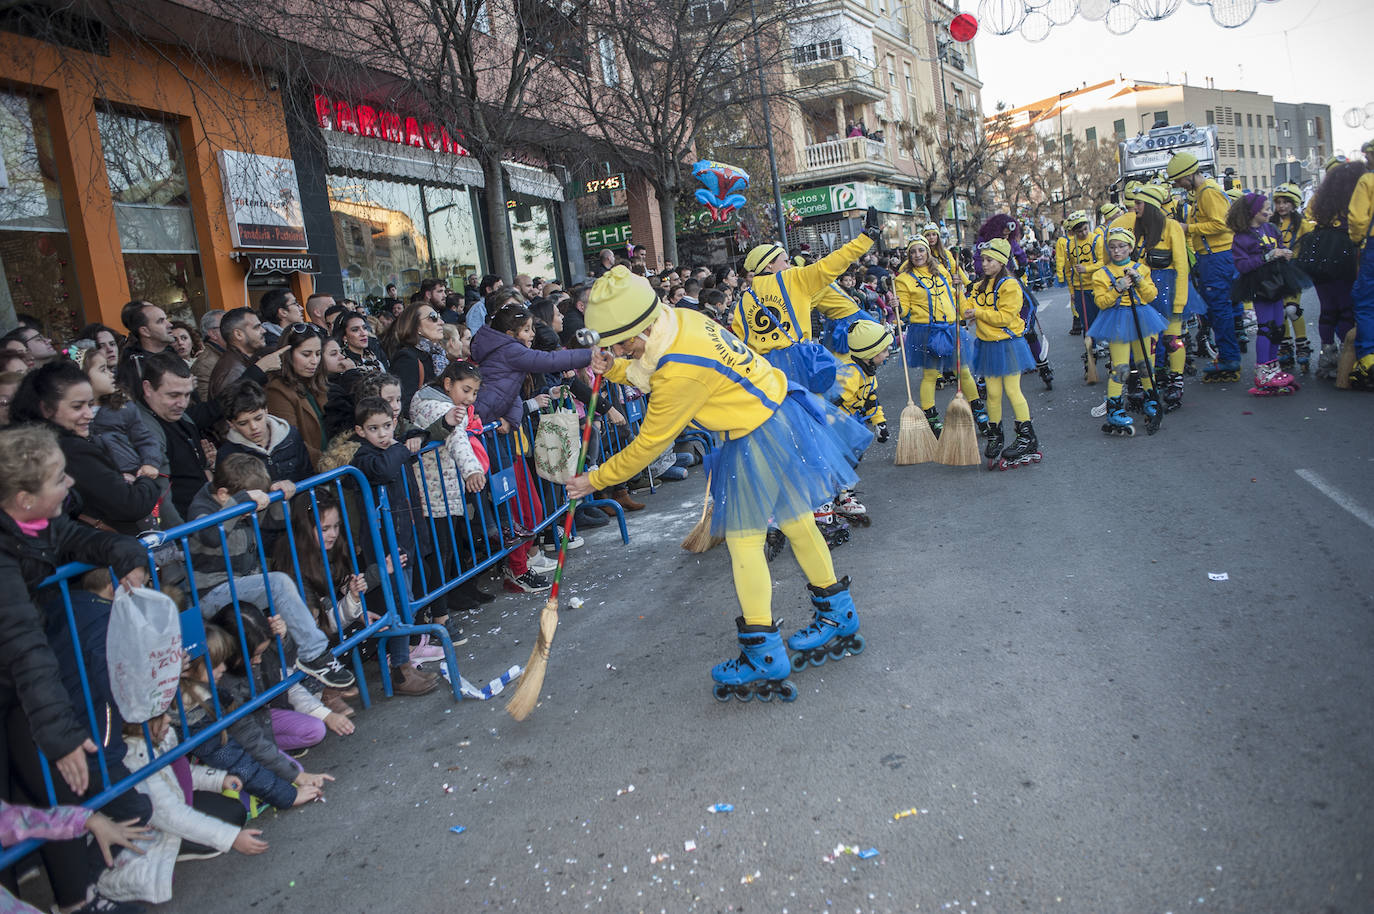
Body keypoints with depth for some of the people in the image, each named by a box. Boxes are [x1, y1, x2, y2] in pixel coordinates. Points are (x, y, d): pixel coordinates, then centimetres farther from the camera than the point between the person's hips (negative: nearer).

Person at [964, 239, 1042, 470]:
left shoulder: (1010, 286, -11)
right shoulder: (979, 286, 13)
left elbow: (1005, 317, -19)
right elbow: (968, 311, 9)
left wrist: (979, 313, -16)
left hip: (1007, 345, -6)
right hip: (987, 345, 6)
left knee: (1012, 391, -4)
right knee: (993, 393, 7)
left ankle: (1027, 437, 4)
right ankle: (994, 436, 18)